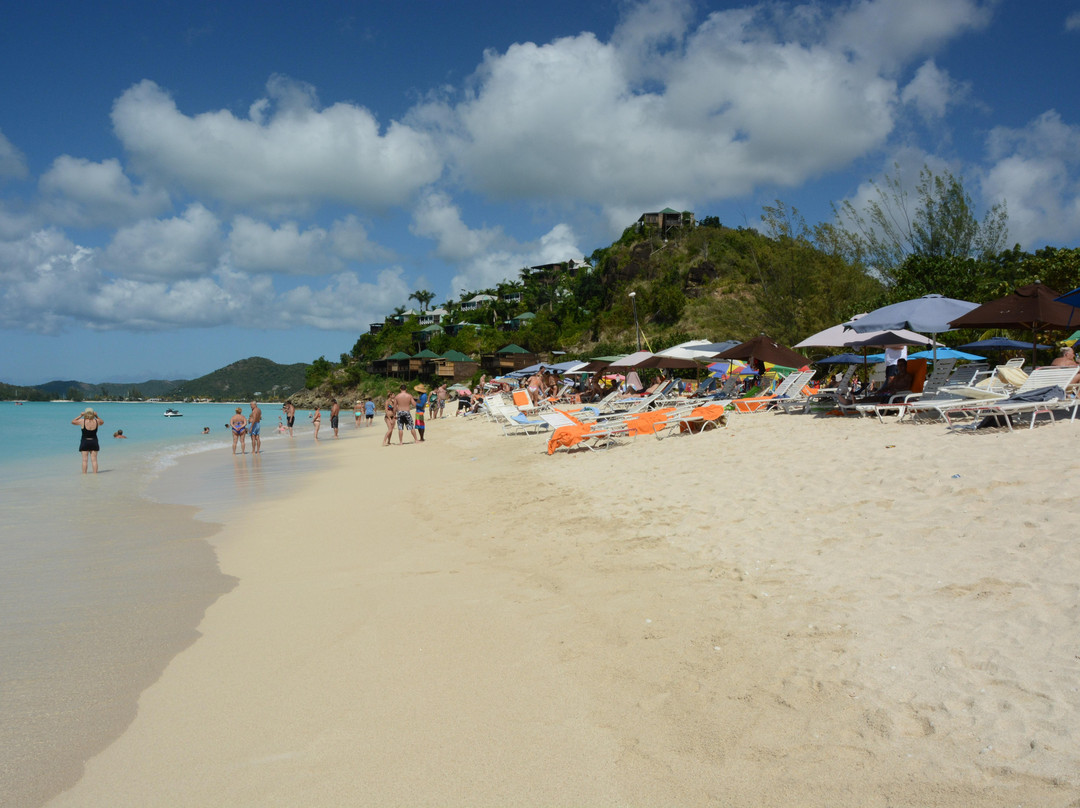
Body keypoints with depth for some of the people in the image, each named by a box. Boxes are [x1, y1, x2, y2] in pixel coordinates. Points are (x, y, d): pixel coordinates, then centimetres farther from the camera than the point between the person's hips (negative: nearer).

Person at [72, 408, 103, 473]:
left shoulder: (82, 421, -10)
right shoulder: (97, 421, -5)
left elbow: (72, 422, 7)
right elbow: (102, 422, 19)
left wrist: (80, 416, 5)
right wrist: (97, 416, 8)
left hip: (84, 442, -2)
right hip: (94, 442, 2)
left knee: (85, 460, 2)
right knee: (94, 460, 5)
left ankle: (84, 474, 1)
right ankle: (95, 473, 3)